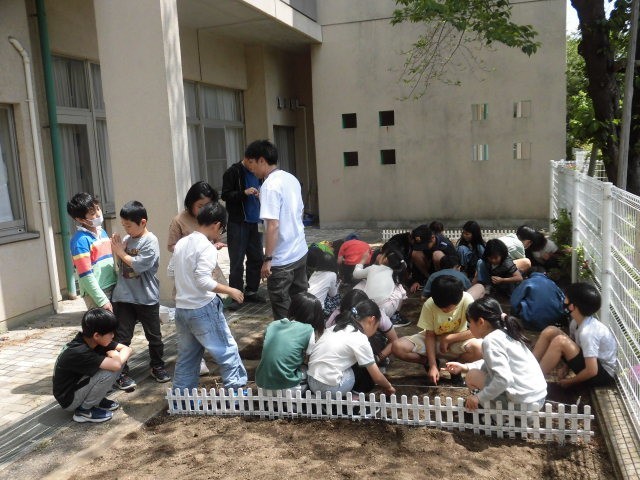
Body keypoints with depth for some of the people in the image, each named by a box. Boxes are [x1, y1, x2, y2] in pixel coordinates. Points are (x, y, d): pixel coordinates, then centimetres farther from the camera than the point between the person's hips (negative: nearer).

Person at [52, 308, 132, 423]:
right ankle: (84, 410, -7)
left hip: (80, 384, 8)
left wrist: (114, 355, -24)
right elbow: (116, 365, -40)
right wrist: (114, 355, -18)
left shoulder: (94, 340, -9)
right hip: (69, 398, -8)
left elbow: (126, 349, -4)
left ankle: (97, 399, 8)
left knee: (113, 357, -6)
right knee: (110, 370, -27)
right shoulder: (79, 352, -33)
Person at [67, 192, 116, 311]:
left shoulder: (102, 232, 10)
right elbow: (86, 276, -17)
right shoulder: (81, 240, -14)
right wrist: (103, 301, -17)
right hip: (96, 294, -7)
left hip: (113, 288, 7)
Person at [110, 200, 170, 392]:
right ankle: (121, 374, 14)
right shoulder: (126, 239, 4)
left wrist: (120, 252, -10)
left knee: (154, 335, 12)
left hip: (146, 298, -4)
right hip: (123, 297, 4)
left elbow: (138, 265, -21)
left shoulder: (151, 241, -12)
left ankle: (157, 367, 30)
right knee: (122, 337, 4)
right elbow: (121, 267, 12)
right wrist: (117, 251, -5)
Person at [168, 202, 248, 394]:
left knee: (186, 356, 17)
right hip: (203, 309, -8)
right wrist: (229, 290, -15)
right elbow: (203, 280, -24)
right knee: (227, 351, 5)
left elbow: (170, 271, 17)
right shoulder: (207, 247, -16)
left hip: (181, 308, 8)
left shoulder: (181, 243, 7)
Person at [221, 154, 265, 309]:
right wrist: (244, 192, -24)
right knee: (237, 261, -3)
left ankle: (251, 291, 21)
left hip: (255, 222, 6)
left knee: (256, 259, 9)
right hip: (238, 223, -6)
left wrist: (260, 194, 0)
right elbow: (225, 195, -10)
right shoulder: (233, 172, -7)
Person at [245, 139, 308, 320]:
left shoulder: (270, 186, -19)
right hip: (300, 251, 9)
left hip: (282, 259, -8)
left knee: (283, 310, 4)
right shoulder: (291, 179, 7)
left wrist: (267, 259, -19)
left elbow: (273, 226, -24)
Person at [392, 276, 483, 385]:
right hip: (434, 339, 1)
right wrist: (432, 366, -21)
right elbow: (430, 335, -15)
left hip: (457, 340, -1)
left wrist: (448, 338, -24)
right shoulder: (429, 305, -23)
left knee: (479, 349, -36)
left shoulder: (466, 300, -26)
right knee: (398, 347, -24)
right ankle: (430, 362, 3)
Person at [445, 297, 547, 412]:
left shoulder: (490, 341, -18)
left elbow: (503, 378, -27)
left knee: (472, 376, -2)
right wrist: (465, 367, 18)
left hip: (525, 402, -9)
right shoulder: (504, 332, 9)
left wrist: (479, 397, -17)